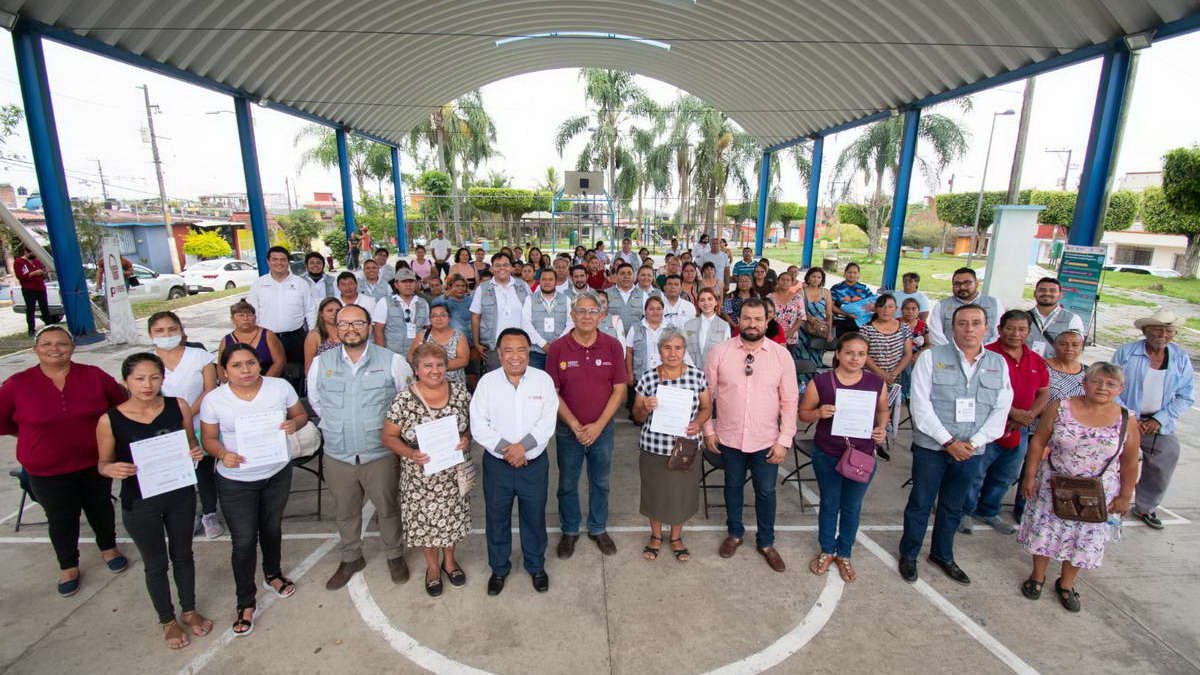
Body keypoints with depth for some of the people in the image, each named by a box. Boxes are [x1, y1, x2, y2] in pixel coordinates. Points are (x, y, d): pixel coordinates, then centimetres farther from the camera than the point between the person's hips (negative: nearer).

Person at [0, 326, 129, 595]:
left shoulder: (94, 376, -10)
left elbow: (122, 402, 4)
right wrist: (30, 435, 5)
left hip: (95, 463, 1)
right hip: (47, 471, -1)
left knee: (100, 508, 20)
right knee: (61, 519, 14)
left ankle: (108, 548, 45)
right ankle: (68, 566, 38)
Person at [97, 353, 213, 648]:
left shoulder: (178, 406, -10)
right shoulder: (110, 420, -15)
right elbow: (103, 463, -2)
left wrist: (195, 453, -17)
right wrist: (113, 470, -24)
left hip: (180, 494, 2)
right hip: (140, 503, -2)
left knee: (182, 555, 20)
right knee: (155, 563, 17)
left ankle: (189, 610, 43)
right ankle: (167, 620, 40)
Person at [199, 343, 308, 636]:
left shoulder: (280, 387, -11)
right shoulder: (214, 400, -13)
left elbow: (301, 415, 0)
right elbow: (208, 438, -3)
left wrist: (293, 424, -23)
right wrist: (222, 453, -24)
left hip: (277, 473, 2)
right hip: (236, 482, -2)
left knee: (272, 528, 22)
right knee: (244, 541, 4)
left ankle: (273, 573, 50)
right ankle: (246, 602, 25)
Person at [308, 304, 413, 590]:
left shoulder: (392, 361, -10)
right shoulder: (322, 363, -2)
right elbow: (315, 400, 15)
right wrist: (333, 426, 12)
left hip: (380, 453, -2)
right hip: (337, 454, 3)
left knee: (388, 508, 14)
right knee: (345, 512, 20)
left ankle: (394, 555, 38)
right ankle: (350, 558, 44)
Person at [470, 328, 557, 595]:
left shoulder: (543, 380, -7)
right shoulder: (487, 382, -6)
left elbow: (548, 422, -11)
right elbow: (478, 426, -9)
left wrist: (523, 446, -22)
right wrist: (505, 448, -19)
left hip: (534, 463, 0)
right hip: (497, 464, 0)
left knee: (534, 517, 15)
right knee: (496, 518, 15)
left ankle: (536, 566, 39)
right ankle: (499, 568, 38)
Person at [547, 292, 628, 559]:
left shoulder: (613, 346, -6)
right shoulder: (557, 348, -9)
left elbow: (619, 390, -5)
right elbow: (553, 393, -8)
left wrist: (598, 425, -12)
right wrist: (575, 426, -14)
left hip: (602, 429, 1)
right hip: (568, 429, 0)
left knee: (600, 483, 16)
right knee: (567, 484, 14)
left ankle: (598, 529, 38)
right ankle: (569, 531, 36)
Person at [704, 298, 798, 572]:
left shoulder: (781, 355, -8)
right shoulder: (719, 352, -9)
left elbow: (789, 401, -4)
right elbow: (707, 393, -1)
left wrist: (784, 440, -6)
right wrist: (708, 429, -1)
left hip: (766, 441, 0)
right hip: (729, 437, 0)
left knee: (766, 492, 14)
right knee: (733, 486, 19)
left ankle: (766, 542, 37)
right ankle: (735, 533, 42)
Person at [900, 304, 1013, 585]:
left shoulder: (998, 364, 5)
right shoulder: (931, 357, -7)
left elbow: (1001, 410, 2)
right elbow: (920, 404, -12)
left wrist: (974, 442, -10)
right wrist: (949, 441, -15)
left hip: (971, 451, 4)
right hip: (931, 447, -3)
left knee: (953, 507, 19)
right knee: (920, 504, 8)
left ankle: (942, 555, 38)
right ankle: (908, 554, 26)